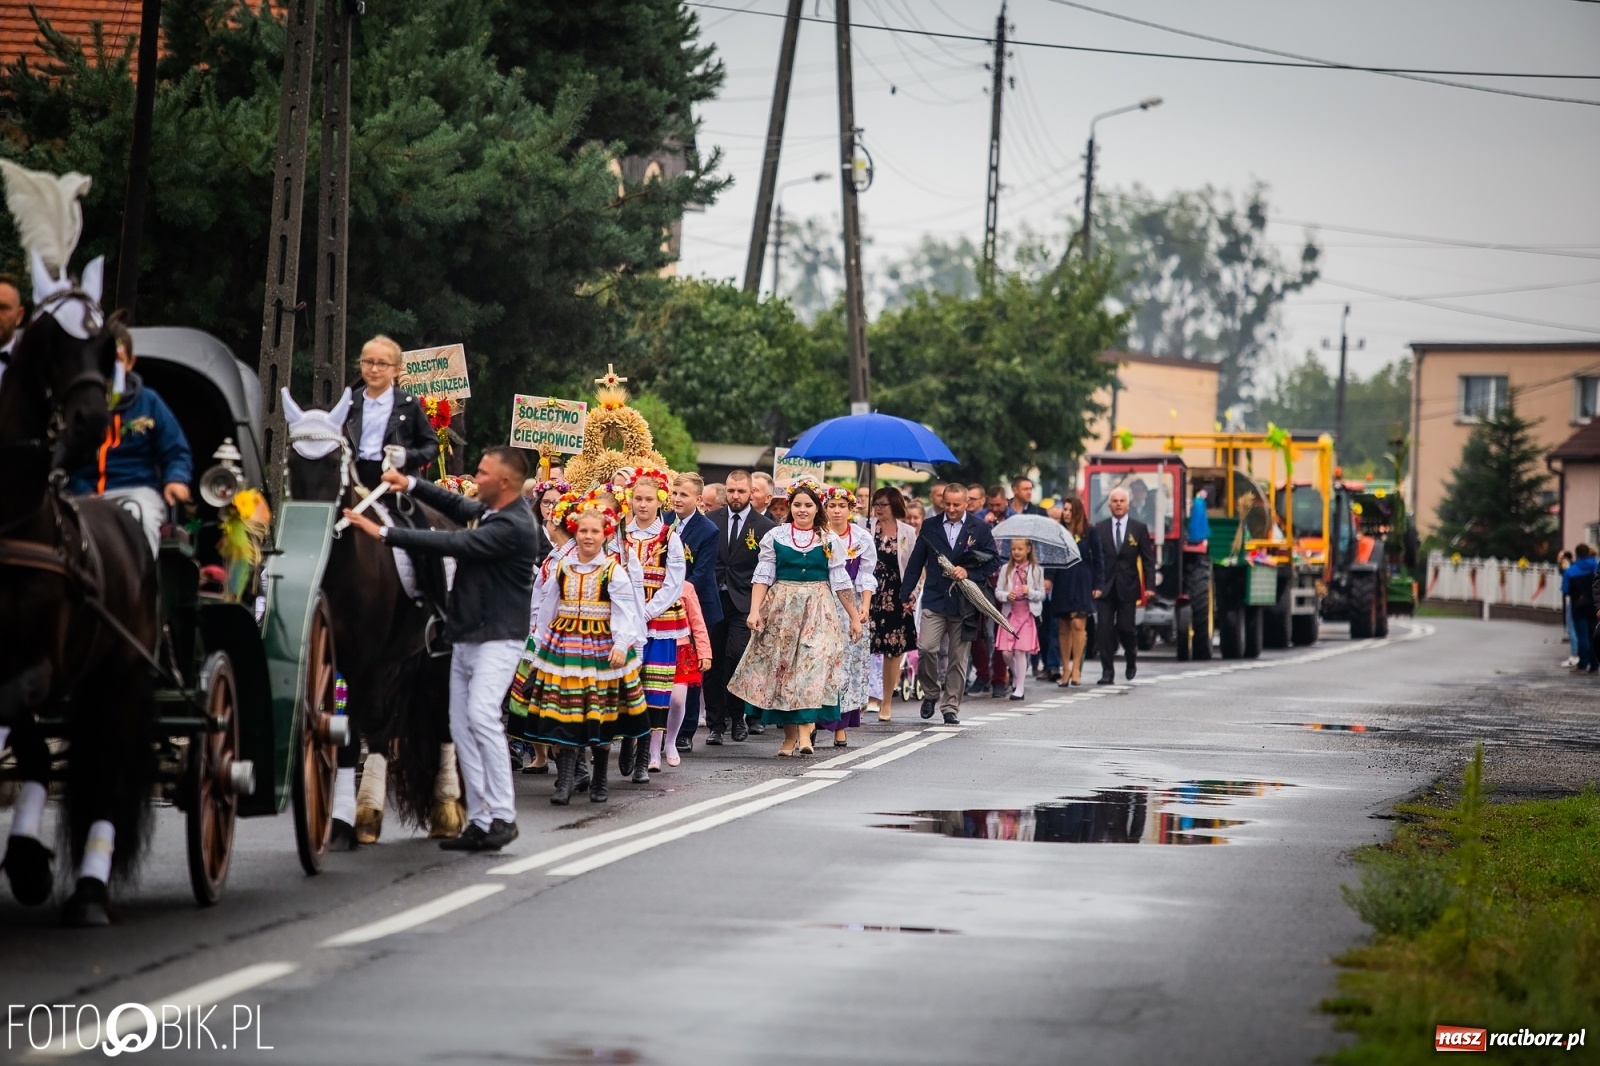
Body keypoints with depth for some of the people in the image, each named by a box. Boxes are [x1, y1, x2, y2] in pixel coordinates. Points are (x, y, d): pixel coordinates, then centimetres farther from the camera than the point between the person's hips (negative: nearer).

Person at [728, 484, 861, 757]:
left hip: (817, 611, -1)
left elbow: (841, 582, 9)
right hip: (780, 610, 1)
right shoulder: (775, 536, 4)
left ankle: (805, 733, -19)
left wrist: (855, 617, 9)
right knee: (781, 668, 2)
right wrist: (754, 610, -10)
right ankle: (789, 736, 10)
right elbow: (762, 576, 1)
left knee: (812, 668, -14)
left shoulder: (829, 541, 6)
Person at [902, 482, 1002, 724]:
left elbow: (993, 561, 4)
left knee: (958, 657, 3)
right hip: (934, 598, 1)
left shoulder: (980, 529, 4)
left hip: (964, 602, 0)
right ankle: (931, 693, 9)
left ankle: (951, 706, 12)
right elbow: (915, 563, 11)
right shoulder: (930, 527, 9)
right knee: (926, 648, -15)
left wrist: (969, 572, -12)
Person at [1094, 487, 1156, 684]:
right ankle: (1107, 671, 1)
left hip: (1128, 587, -1)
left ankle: (1132, 658, 28)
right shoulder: (1100, 529, 6)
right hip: (1105, 586, 1)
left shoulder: (1139, 528, 3)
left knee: (1125, 628, -2)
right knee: (1105, 629, -4)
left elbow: (1148, 559, 2)